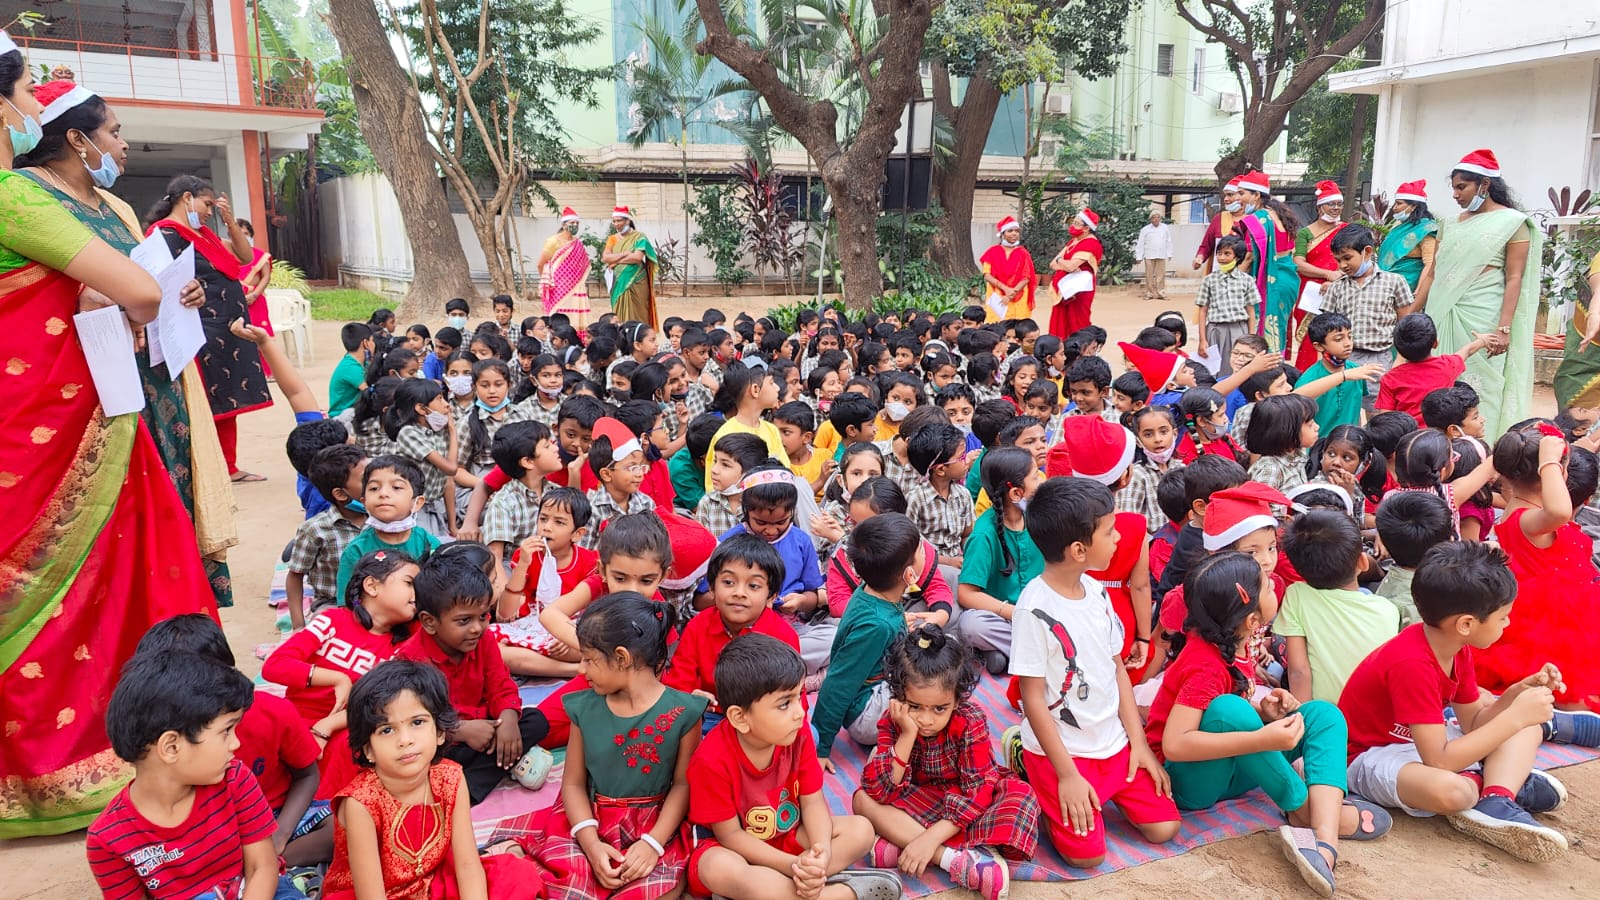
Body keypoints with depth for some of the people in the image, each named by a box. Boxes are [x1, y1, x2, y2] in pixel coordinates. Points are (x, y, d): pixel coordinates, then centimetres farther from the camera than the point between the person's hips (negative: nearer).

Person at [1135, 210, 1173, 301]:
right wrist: (1139, 257, -2)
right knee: (1149, 276, -2)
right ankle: (1149, 294, 3)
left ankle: (1160, 293, 2)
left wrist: (1169, 254, 8)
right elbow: (1140, 244, 3)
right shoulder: (1145, 229, 2)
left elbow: (1169, 242, 11)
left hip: (1161, 256, 1)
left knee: (1161, 275, -2)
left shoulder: (1165, 228, 8)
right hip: (1149, 256, -1)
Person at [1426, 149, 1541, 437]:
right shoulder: (1452, 224, 14)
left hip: (1482, 320, -5)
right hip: (1443, 317, 5)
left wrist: (1504, 330, -14)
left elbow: (1514, 280, -7)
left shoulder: (1512, 222, -1)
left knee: (1477, 388, -5)